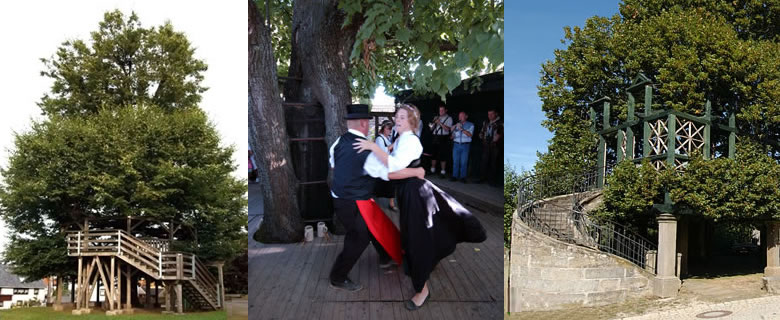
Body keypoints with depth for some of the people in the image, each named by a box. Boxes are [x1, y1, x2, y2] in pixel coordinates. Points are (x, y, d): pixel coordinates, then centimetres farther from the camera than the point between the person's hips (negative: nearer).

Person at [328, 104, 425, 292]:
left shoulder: (339, 142, -1)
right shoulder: (367, 150, -25)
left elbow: (333, 164, 15)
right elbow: (390, 173, -26)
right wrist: (416, 172, -14)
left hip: (339, 197, 9)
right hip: (354, 204, -9)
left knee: (374, 227, 24)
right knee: (358, 240, 6)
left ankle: (385, 258, 43)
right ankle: (338, 278, 17)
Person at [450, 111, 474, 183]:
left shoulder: (470, 125, 6)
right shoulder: (457, 125, 17)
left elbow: (470, 134, -9)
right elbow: (453, 135, 22)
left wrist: (461, 129, -14)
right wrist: (452, 136, -1)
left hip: (465, 145, -3)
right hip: (456, 145, 3)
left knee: (464, 162, -5)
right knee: (455, 161, 1)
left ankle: (462, 177, 0)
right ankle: (455, 176, 8)